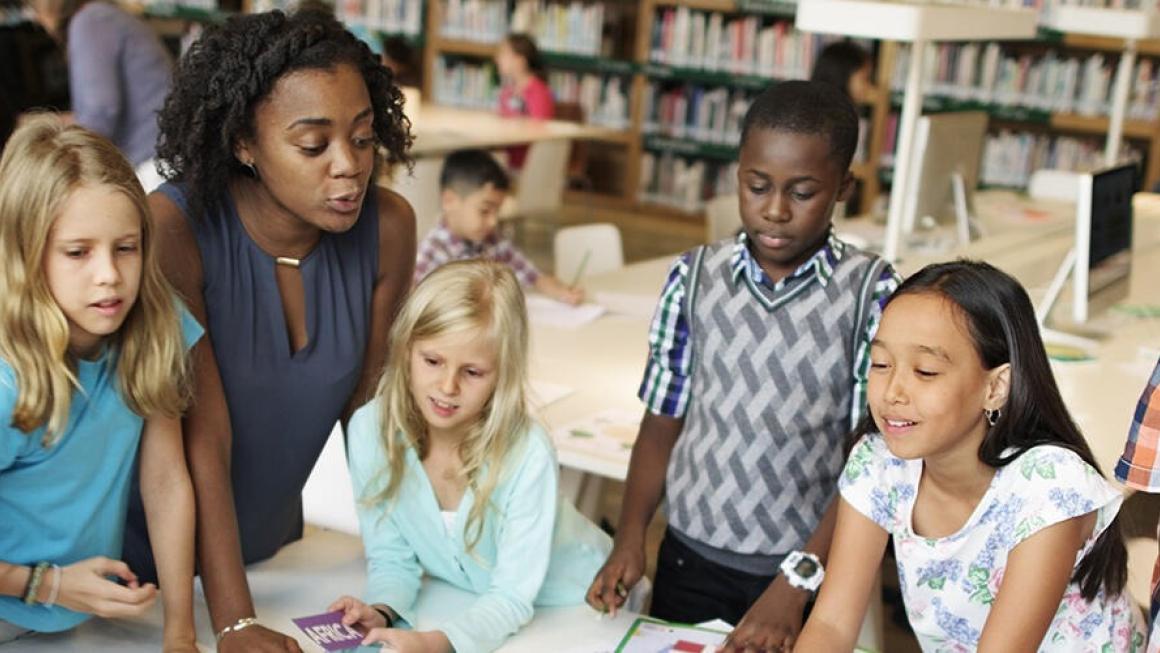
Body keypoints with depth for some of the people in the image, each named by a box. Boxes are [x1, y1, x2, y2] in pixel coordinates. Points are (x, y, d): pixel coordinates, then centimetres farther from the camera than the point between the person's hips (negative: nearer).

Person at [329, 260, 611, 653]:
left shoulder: (528, 453, -27)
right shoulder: (371, 430, -17)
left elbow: (512, 596, -24)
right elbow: (391, 557, -8)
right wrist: (382, 612, -28)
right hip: (463, 604, 3)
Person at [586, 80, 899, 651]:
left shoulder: (873, 294, -11)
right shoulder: (694, 277, -3)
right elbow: (662, 422, 4)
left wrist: (795, 586, -17)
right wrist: (630, 538, -7)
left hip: (809, 568, -2)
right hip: (690, 560, 2)